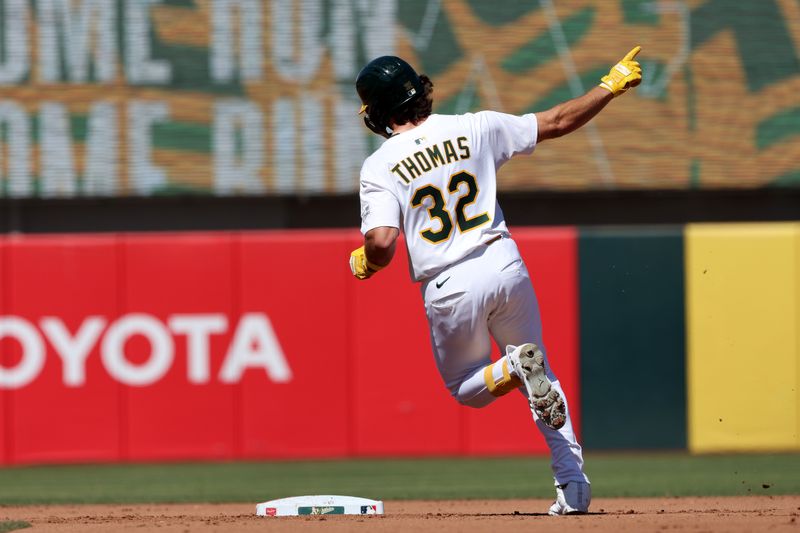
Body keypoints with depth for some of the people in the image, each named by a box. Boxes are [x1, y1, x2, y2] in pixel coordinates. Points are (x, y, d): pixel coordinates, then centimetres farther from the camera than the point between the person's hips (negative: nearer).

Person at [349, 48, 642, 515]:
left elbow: (382, 243, -17)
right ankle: (573, 483, 3)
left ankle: (516, 368, -14)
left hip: (450, 289, -3)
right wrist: (612, 87, 20)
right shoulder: (473, 129, 2)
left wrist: (365, 263, 6)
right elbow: (556, 123, 8)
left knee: (465, 387, 21)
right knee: (542, 378, 20)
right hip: (505, 267, 3)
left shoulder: (380, 167, -6)